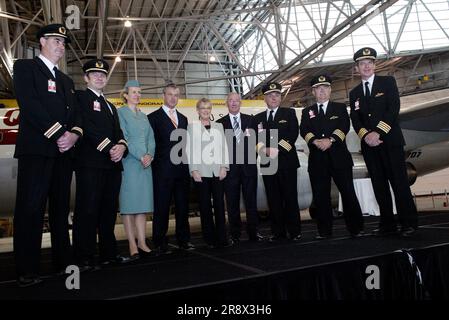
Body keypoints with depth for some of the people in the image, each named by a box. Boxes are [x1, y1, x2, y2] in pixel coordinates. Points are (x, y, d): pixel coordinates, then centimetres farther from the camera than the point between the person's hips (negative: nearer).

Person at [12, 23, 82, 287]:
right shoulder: (25, 67, 6)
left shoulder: (67, 80, 25)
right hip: (36, 149, -6)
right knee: (31, 208, -6)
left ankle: (63, 261, 14)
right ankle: (27, 270, 1)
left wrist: (74, 134, -5)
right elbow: (30, 104, -9)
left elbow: (76, 113, 16)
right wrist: (59, 133, -14)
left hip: (63, 151, 7)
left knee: (61, 208, 8)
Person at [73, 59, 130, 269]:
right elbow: (88, 128, -9)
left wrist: (121, 146, -3)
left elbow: (118, 132, 19)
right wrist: (109, 148, -15)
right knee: (87, 211, -6)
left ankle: (109, 254, 17)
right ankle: (84, 259, -1)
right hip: (90, 163, -7)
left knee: (109, 211, 9)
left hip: (112, 164, 7)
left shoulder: (111, 106, 27)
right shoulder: (80, 98, 4)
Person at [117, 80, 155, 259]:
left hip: (145, 163, 6)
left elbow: (151, 138, 13)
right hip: (129, 162, -6)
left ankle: (142, 242, 5)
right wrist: (140, 156, -14)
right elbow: (123, 138, -8)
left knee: (143, 202, 3)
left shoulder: (143, 116, 20)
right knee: (128, 202, -4)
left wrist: (150, 155, -6)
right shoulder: (120, 113, 2)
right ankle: (132, 244, 0)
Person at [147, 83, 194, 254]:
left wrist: (187, 164, 10)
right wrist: (155, 163, -10)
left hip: (182, 169, 5)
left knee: (183, 206, 10)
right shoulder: (154, 117, 1)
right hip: (163, 170, -5)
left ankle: (183, 240, 21)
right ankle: (160, 244, 10)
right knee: (161, 207, 1)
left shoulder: (183, 118, 18)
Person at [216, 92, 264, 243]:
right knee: (232, 203, 4)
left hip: (249, 165, 1)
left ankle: (253, 232, 15)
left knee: (251, 200, 5)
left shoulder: (250, 120, 10)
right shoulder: (220, 123, 7)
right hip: (230, 167, -1)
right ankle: (235, 234, 14)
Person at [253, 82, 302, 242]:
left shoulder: (289, 113, 9)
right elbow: (256, 139, 8)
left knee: (290, 197, -1)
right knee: (273, 199, 4)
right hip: (267, 163, 3)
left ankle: (294, 231, 9)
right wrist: (264, 149, -13)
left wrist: (277, 149, -15)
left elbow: (293, 134, -4)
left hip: (287, 161, -2)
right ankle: (278, 232, 12)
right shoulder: (258, 118, 16)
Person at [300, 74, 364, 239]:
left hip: (339, 157, -1)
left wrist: (330, 140, -19)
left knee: (348, 193, -2)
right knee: (320, 196, 1)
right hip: (317, 159, 1)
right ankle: (324, 231, 10)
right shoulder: (307, 112, 17)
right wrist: (315, 141, -19)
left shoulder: (340, 107, 15)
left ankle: (356, 228, 9)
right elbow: (304, 130, 1)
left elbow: (344, 126, -2)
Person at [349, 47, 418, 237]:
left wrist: (378, 132, -16)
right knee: (379, 186, 4)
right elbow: (355, 119, 7)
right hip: (369, 144, 3)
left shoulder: (388, 82, 6)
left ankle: (409, 223, 4)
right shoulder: (354, 93, 16)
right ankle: (387, 224, 10)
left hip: (390, 141, -3)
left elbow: (394, 108, -6)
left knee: (399, 183, -4)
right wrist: (366, 135, -12)